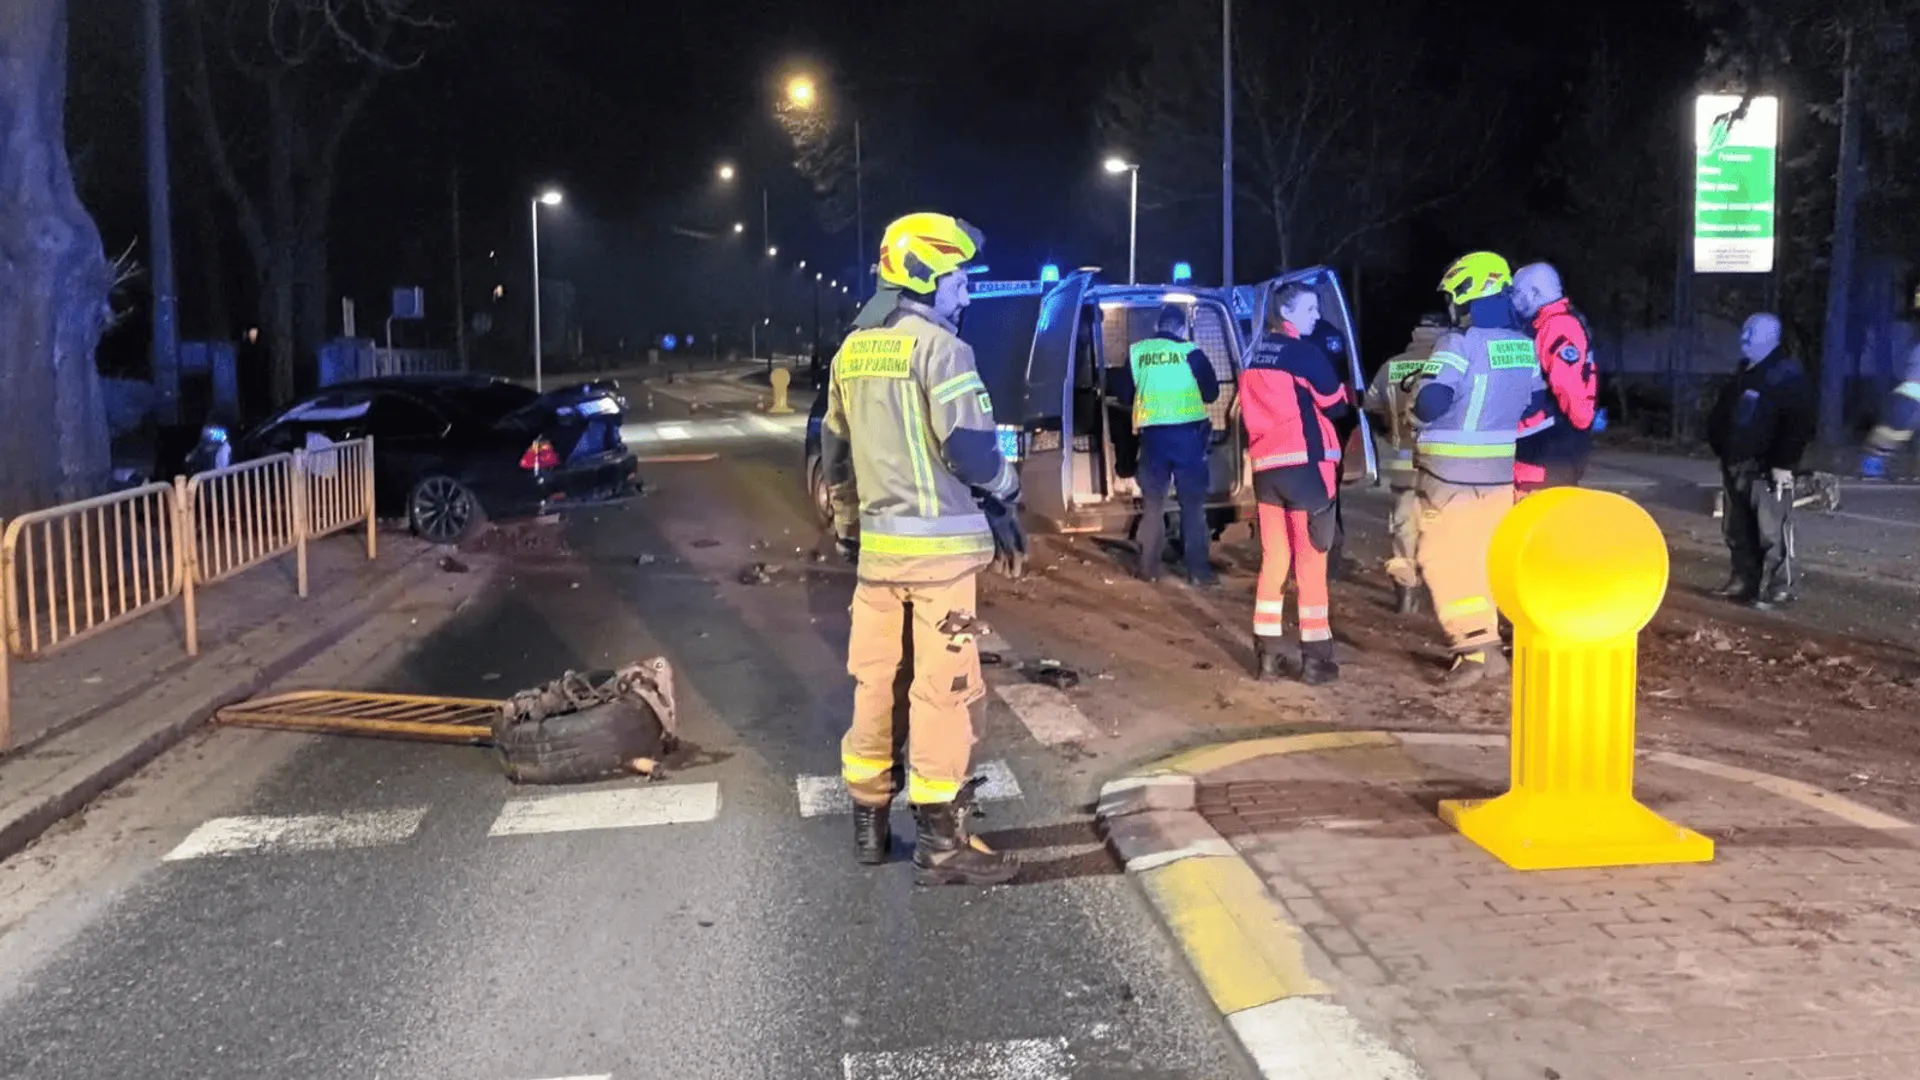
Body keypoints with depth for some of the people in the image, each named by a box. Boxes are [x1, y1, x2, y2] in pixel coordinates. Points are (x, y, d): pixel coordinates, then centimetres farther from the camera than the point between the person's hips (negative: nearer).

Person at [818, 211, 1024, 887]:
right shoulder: (939, 348, -12)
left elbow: (835, 451, 19)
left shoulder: (852, 351, 11)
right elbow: (970, 446, -18)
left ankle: (868, 823, 23)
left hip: (877, 542, 7)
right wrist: (1005, 494, 0)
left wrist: (847, 524, 29)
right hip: (938, 545, -7)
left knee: (874, 679, 14)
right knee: (942, 687, -2)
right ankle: (942, 842, 2)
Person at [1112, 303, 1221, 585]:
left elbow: (1123, 395, 12)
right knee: (1193, 503, 4)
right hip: (1187, 432, -2)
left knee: (1152, 503, 11)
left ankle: (1149, 568, 10)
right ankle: (1198, 570, 2)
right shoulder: (1189, 352, -2)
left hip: (1152, 434, 2)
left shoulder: (1136, 352, 5)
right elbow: (1211, 393, 4)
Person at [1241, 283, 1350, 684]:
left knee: (1274, 559, 11)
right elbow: (1336, 404, -3)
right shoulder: (1303, 352, -9)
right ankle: (1315, 658, 1)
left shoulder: (1256, 357, 14)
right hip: (1304, 464, -7)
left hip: (1265, 466, 7)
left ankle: (1268, 653, 12)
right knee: (1310, 562, -2)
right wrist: (1345, 393, 17)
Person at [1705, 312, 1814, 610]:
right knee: (1737, 530, 12)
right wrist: (1721, 452, 16)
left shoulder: (1787, 374, -8)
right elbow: (1721, 417, 25)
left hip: (1767, 469, -8)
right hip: (1737, 466, 8)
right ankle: (1744, 580, 22)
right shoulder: (1743, 374, 17)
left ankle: (1776, 588, -2)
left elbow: (1799, 424, -15)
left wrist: (1784, 464, -19)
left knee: (1771, 532, -7)